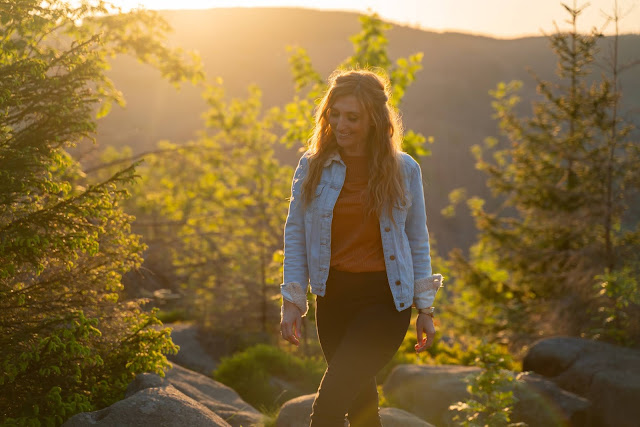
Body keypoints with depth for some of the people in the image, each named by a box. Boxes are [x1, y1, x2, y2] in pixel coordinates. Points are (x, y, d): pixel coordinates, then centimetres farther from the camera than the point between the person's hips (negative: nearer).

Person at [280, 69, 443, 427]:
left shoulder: (404, 169, -1)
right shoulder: (312, 167, 2)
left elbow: (418, 241, 6)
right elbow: (295, 235, 6)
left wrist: (425, 308, 6)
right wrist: (292, 302, 0)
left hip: (385, 299, -3)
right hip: (333, 297, 3)